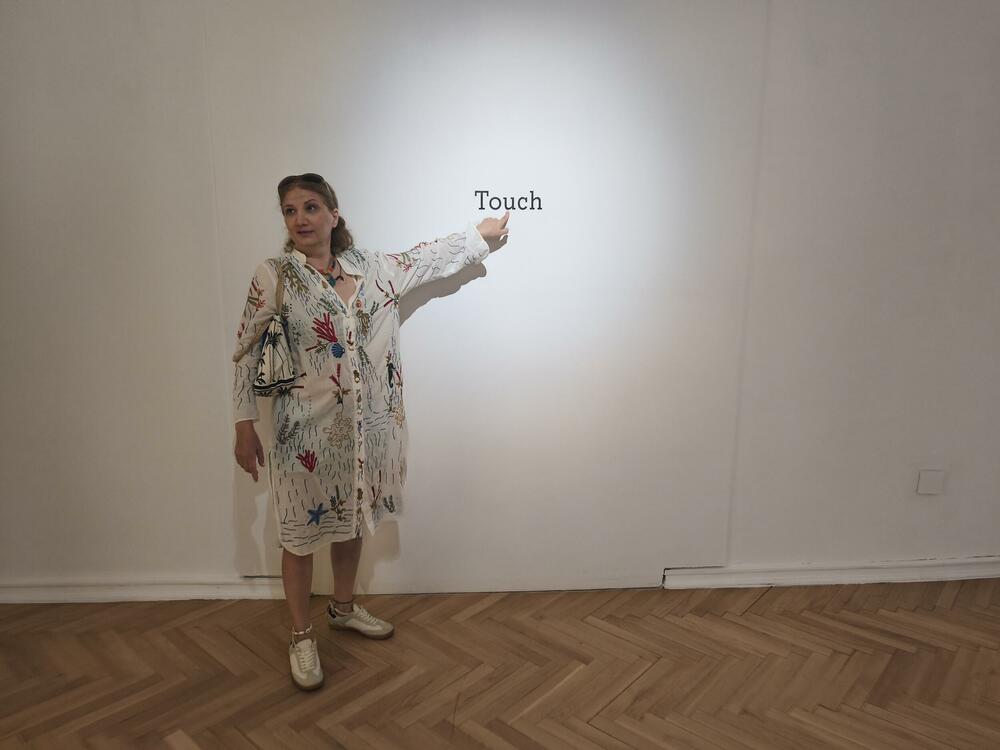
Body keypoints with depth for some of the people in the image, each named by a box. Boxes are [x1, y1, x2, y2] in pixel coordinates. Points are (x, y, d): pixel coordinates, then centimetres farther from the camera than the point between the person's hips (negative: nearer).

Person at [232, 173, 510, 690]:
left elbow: (428, 259, 16)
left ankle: (343, 608, 43)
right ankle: (301, 636, 29)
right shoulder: (272, 277, -10)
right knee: (301, 532, 8)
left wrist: (480, 234, 23)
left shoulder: (370, 268, 1)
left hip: (363, 424, 4)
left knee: (350, 520, 19)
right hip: (304, 428, -4)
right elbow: (246, 356, -6)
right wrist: (244, 426, -8)